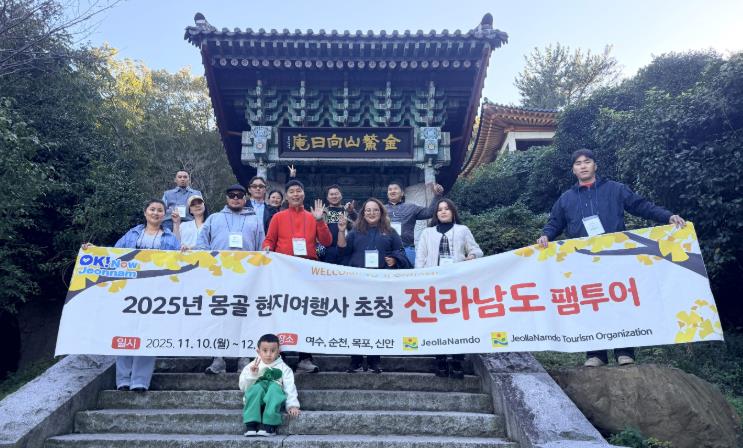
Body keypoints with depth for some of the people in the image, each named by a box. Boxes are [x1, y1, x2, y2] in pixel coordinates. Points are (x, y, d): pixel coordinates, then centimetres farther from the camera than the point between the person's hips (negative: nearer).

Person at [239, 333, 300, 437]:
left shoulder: (283, 368, 13)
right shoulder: (251, 366, 14)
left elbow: (290, 387, 4)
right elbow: (243, 387, 5)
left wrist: (292, 405, -10)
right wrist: (252, 375, -12)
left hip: (273, 401, 0)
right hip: (255, 400, 1)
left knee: (274, 387, -33)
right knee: (257, 387, -32)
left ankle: (269, 425, -36)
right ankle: (251, 424, -36)